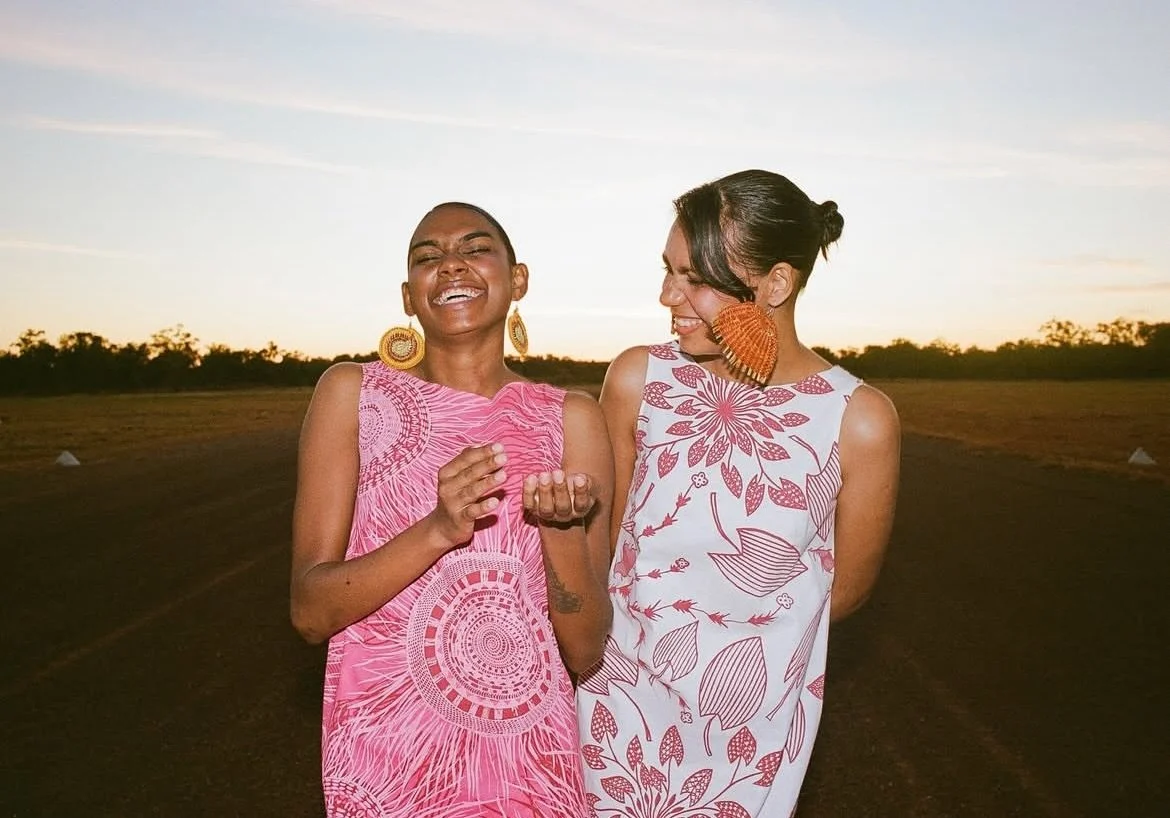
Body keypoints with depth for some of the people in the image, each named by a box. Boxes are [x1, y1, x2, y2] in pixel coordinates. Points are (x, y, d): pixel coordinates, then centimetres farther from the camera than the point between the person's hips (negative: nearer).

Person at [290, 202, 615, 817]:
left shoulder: (571, 418, -2)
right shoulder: (353, 392, -4)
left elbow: (585, 651, -3)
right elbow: (310, 613, -8)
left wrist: (562, 528, -21)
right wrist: (440, 528, -23)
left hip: (530, 755, 1)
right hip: (386, 756, -1)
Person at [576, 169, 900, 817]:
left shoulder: (858, 421, -14)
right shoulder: (637, 380, -10)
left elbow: (844, 590, -1)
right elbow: (604, 539, 2)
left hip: (751, 737, -1)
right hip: (621, 712, 1)